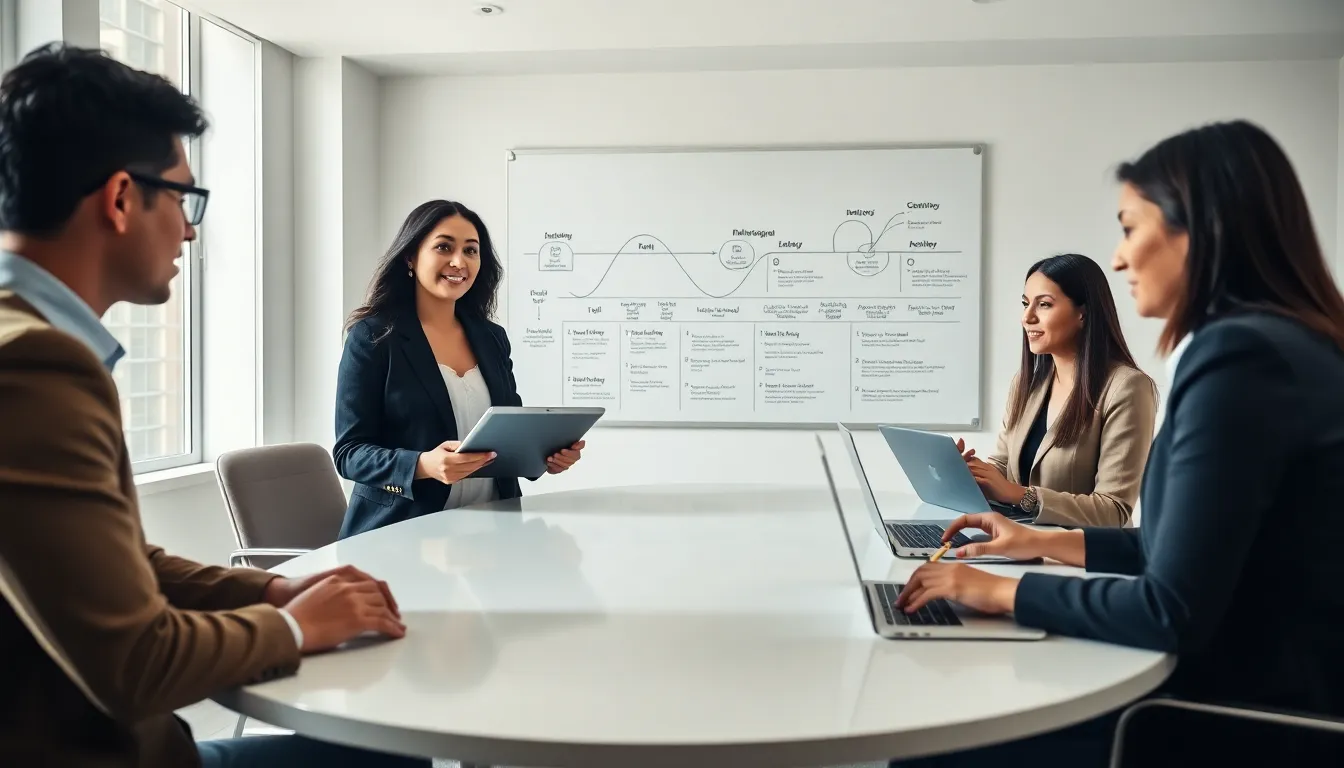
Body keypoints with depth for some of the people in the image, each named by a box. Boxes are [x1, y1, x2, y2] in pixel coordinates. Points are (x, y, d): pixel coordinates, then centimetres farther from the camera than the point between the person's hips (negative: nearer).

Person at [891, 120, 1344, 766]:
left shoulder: (1240, 357, -22)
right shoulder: (1277, 345, 10)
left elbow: (1172, 612, -23)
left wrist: (1000, 592, -12)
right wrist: (1046, 541, 17)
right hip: (1257, 694, 9)